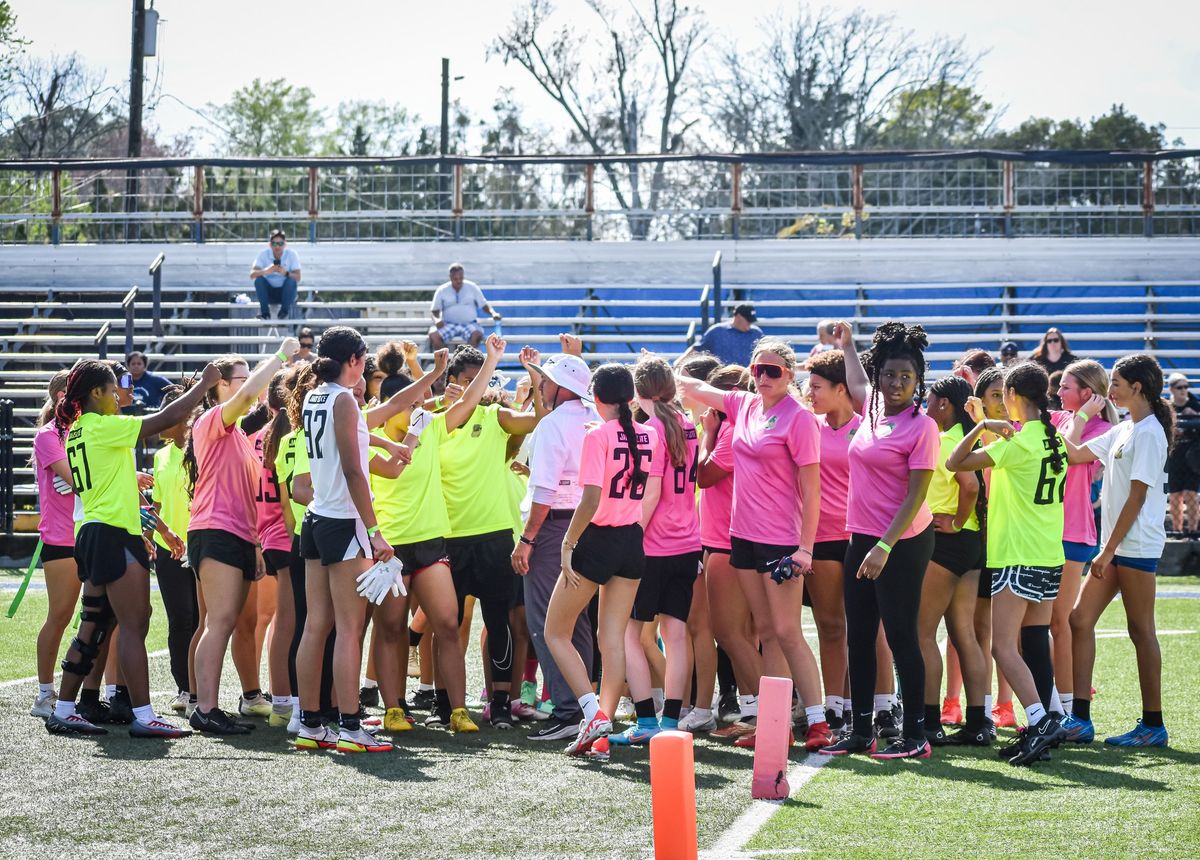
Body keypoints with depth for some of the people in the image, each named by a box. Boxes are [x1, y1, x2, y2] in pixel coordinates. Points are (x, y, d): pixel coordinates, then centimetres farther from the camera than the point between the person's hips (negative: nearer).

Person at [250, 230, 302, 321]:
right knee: (258, 279, -25)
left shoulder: (291, 254, -11)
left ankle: (285, 311, -16)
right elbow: (252, 275, -22)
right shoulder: (263, 254, -10)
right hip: (268, 292, 1)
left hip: (285, 292, -1)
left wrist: (286, 273, -42)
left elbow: (298, 277, -20)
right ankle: (264, 312, -19)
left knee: (292, 280, -29)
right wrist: (265, 271, -43)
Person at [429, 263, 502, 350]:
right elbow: (434, 311, 9)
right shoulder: (442, 290, 7)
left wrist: (493, 313, -10)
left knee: (477, 334, -35)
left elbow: (484, 306, 11)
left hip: (469, 324, 0)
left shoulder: (472, 288, 8)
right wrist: (436, 319, -14)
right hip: (448, 325, 0)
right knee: (433, 334, -31)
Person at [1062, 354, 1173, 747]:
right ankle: (1079, 719, 6)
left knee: (1141, 630, -3)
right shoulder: (1123, 430, 15)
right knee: (1080, 620, 5)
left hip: (1136, 546, -9)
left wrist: (1108, 551, -17)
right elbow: (1074, 453, 22)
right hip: (1114, 546, 9)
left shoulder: (1149, 433, -13)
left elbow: (1137, 498, -17)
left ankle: (1153, 725, 4)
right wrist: (1083, 414, 18)